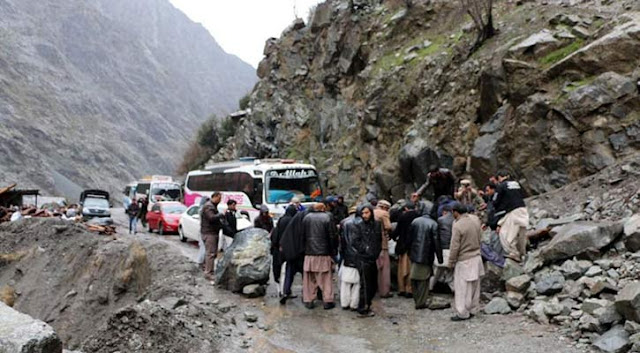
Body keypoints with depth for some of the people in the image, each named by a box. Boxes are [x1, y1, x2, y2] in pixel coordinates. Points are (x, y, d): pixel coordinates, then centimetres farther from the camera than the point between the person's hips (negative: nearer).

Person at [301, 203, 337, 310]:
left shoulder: (306, 218, 6)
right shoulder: (327, 218, -6)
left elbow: (303, 235, 11)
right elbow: (332, 236, -6)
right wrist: (333, 251, 3)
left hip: (309, 253, 3)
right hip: (323, 253, -3)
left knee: (309, 278, 10)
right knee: (325, 278, 4)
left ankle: (308, 300, 12)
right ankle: (327, 301, 6)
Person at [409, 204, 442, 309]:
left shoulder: (414, 221, 2)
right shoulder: (433, 224, -10)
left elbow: (410, 238, 7)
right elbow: (436, 242, -10)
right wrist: (439, 257, -4)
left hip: (414, 254, 4)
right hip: (426, 256, -4)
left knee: (414, 278, 14)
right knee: (423, 280, 5)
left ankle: (416, 300, 23)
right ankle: (421, 303, 7)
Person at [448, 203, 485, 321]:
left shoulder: (457, 226, -21)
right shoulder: (475, 219, -3)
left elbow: (455, 247, -17)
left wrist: (451, 263, -6)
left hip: (464, 261, -7)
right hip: (476, 258, 7)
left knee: (462, 289, 2)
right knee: (474, 286, 15)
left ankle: (462, 313, 8)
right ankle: (472, 310, 26)